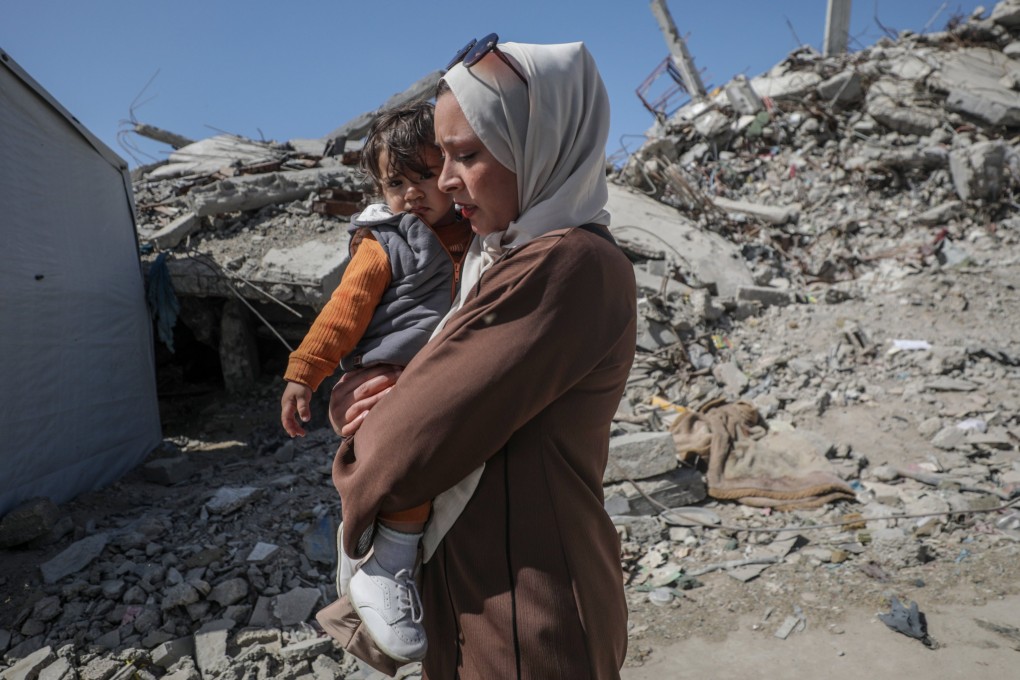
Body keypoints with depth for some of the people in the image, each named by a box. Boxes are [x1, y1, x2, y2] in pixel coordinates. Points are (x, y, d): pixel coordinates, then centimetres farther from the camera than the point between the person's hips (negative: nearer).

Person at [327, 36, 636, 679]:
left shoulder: (570, 266, -24)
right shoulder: (500, 258, 6)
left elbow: (411, 448, -23)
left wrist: (356, 469, -3)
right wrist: (402, 393, -10)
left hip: (527, 621, -8)